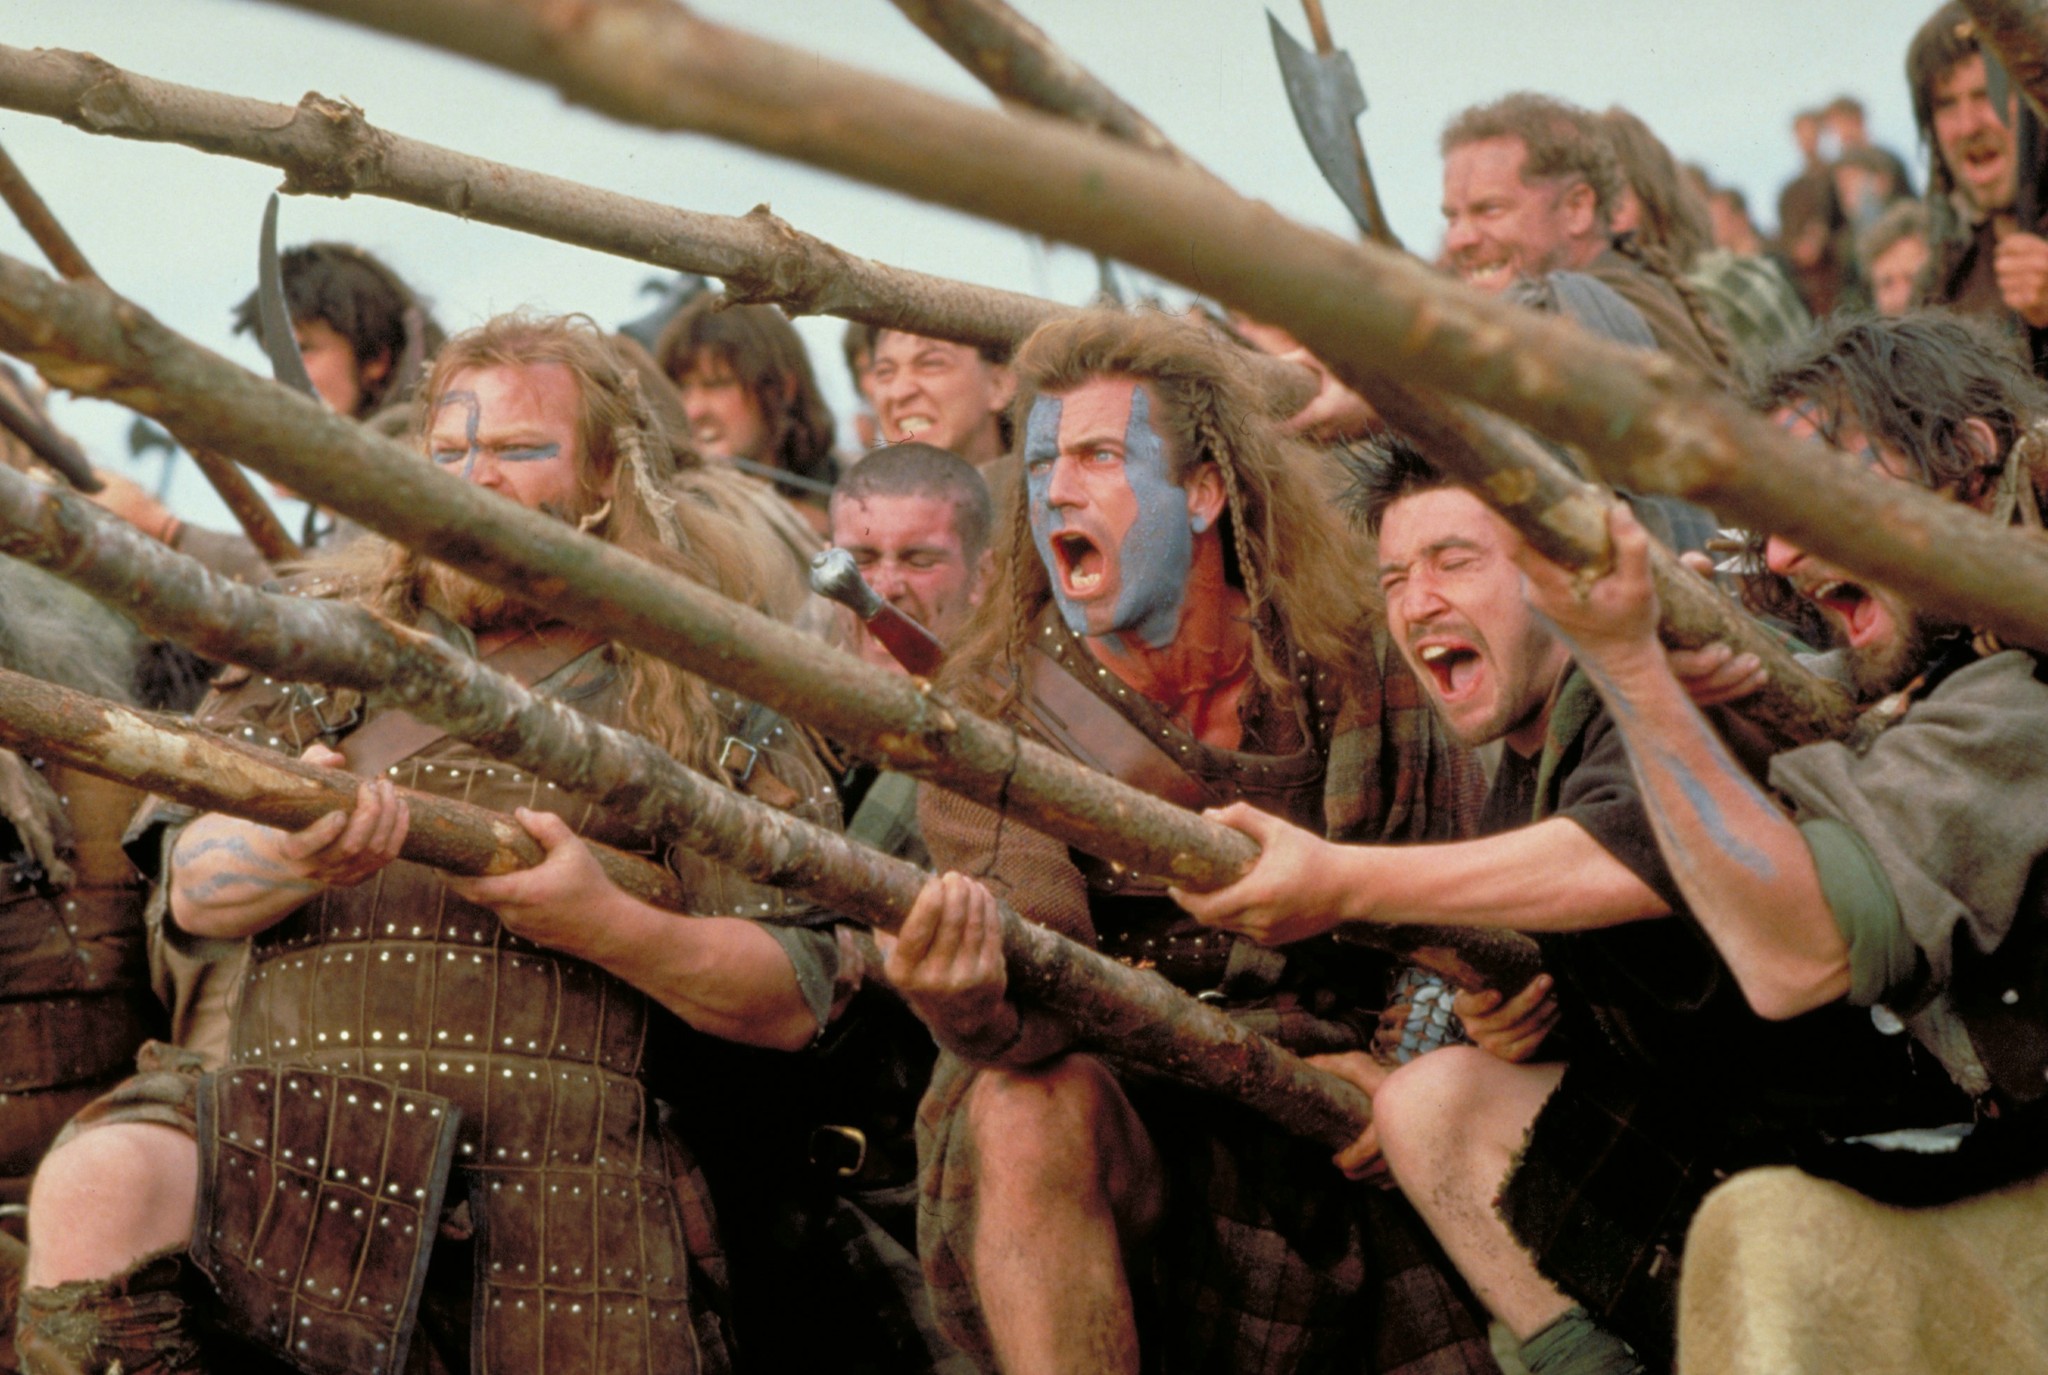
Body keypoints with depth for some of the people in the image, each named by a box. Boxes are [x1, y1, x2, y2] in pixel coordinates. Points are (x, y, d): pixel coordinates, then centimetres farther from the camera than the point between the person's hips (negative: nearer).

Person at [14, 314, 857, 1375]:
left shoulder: (704, 701, 13)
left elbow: (795, 1001, 6)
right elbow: (197, 887, 5)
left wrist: (604, 925, -12)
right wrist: (291, 858, -19)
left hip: (563, 1173, 0)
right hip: (298, 1123, 0)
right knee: (97, 1186, -29)